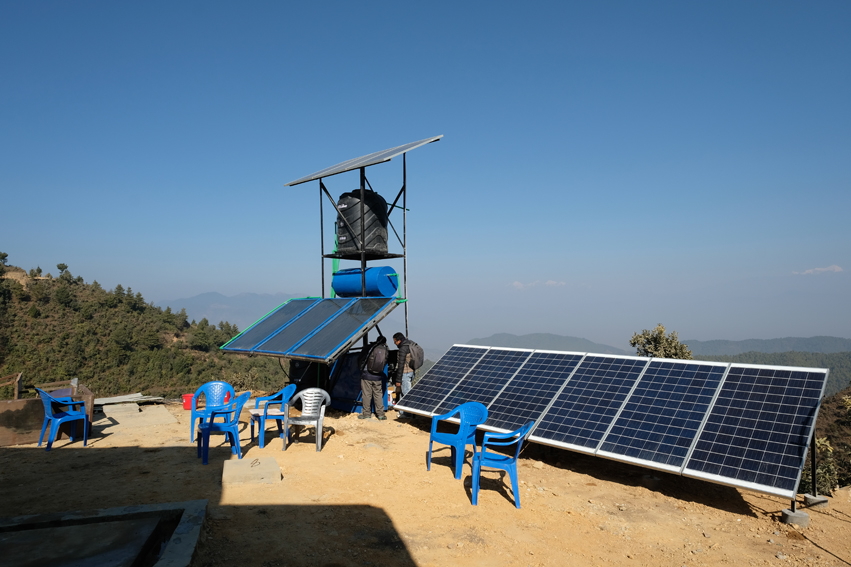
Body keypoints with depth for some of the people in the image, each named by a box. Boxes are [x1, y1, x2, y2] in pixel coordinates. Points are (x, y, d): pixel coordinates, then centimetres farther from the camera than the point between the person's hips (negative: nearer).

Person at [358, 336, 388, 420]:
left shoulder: (369, 347, -7)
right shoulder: (385, 350, 0)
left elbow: (360, 359, -1)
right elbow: (385, 362, 10)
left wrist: (361, 369, 16)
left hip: (366, 375, -3)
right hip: (378, 377, 3)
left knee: (366, 394, 7)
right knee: (378, 395, 12)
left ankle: (366, 413, 16)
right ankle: (381, 414, 15)